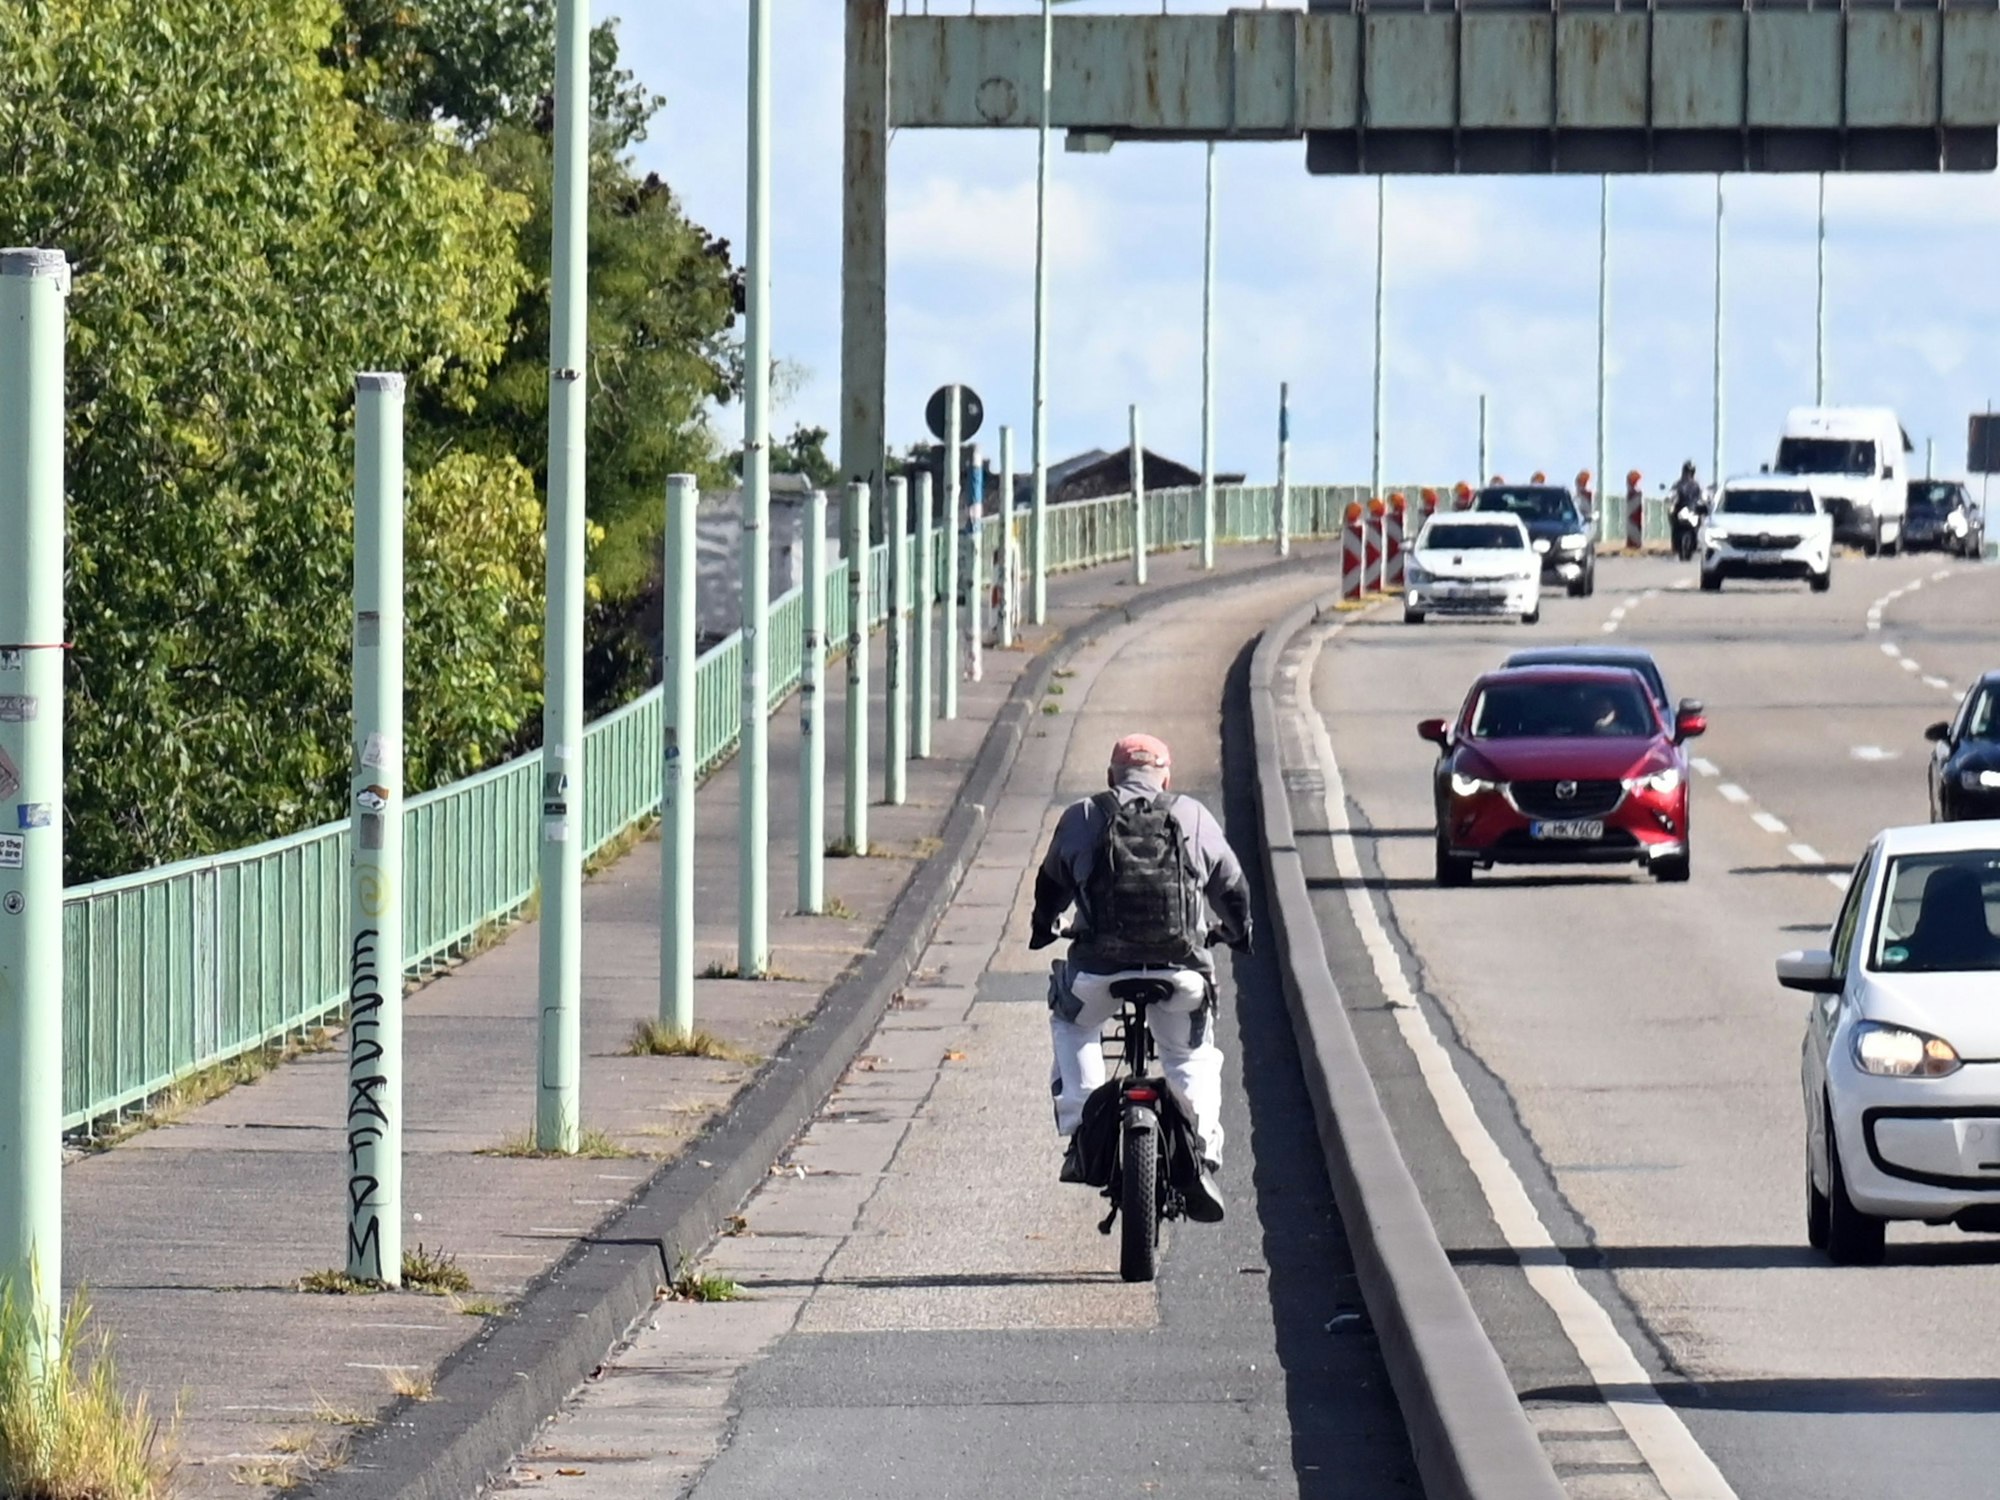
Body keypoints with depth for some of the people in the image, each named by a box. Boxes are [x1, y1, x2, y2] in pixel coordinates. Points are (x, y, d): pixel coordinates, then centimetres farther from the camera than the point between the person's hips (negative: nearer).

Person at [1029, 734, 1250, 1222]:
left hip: (1100, 964, 0)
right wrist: (1238, 931, 43)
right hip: (1181, 967, 0)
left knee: (1073, 1027, 29)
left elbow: (1051, 883, 24)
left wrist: (1042, 928, 45)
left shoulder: (1081, 818, 9)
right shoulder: (1193, 817, 10)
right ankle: (1203, 1159, 3)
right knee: (1192, 1054, 22)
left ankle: (1081, 1138, 16)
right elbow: (1231, 885, 21)